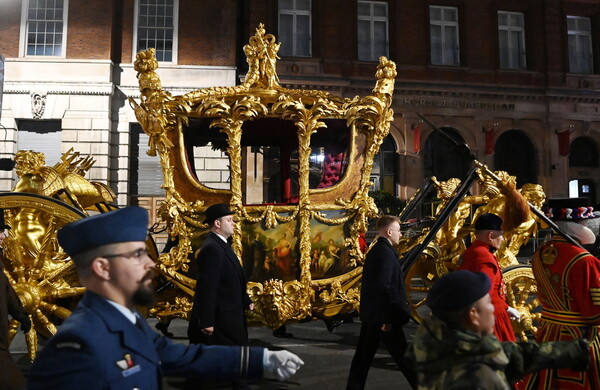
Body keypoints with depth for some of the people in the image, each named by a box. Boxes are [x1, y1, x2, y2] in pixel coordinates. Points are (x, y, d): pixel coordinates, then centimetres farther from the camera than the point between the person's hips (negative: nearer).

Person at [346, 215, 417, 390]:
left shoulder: (374, 251, 13)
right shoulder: (386, 252, -16)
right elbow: (384, 286, -24)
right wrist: (388, 318, -21)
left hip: (370, 314, 9)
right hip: (382, 315, -9)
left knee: (363, 356, 12)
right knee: (402, 355, 5)